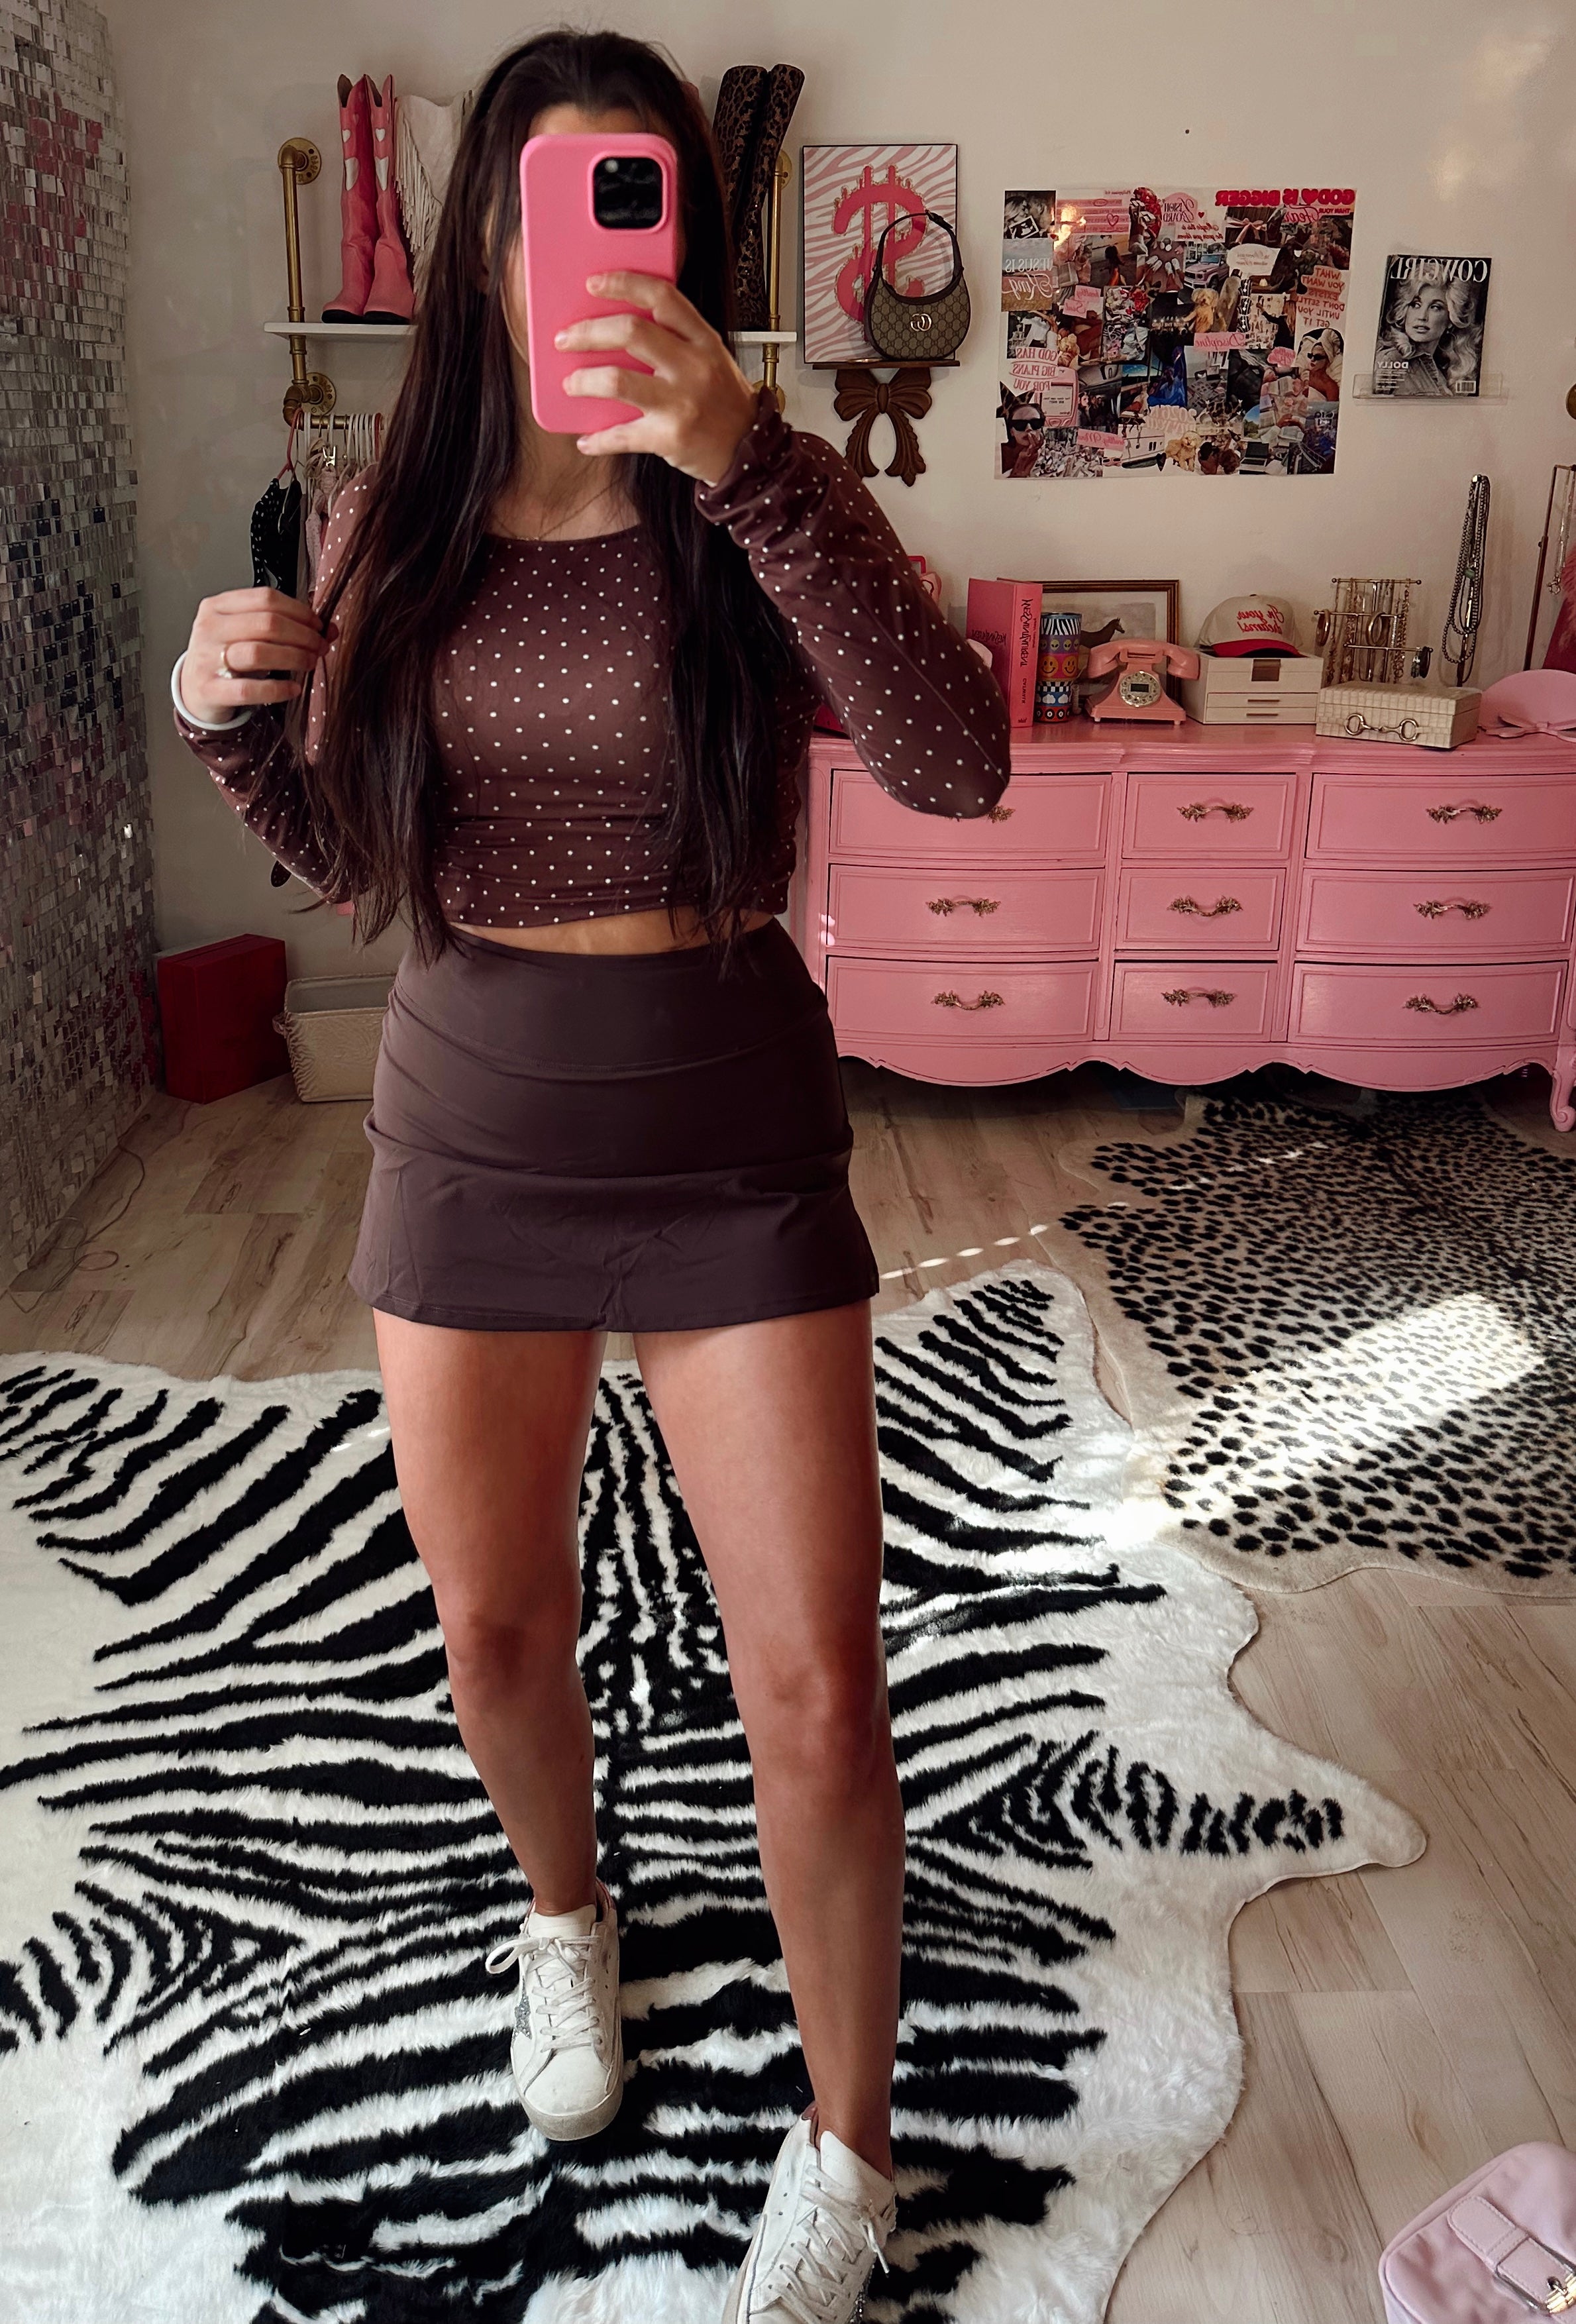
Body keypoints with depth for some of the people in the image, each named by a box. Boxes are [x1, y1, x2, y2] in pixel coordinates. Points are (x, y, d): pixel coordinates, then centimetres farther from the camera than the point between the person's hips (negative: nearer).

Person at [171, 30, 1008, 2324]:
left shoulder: (762, 497, -6)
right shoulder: (398, 513, 2)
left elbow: (959, 761, -23)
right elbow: (348, 851, 9)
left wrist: (745, 463, -32)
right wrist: (237, 718, -11)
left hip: (733, 1135, -2)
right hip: (471, 1126, 3)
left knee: (815, 1686, 0)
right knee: (497, 1634, 18)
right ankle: (565, 1913, 52)